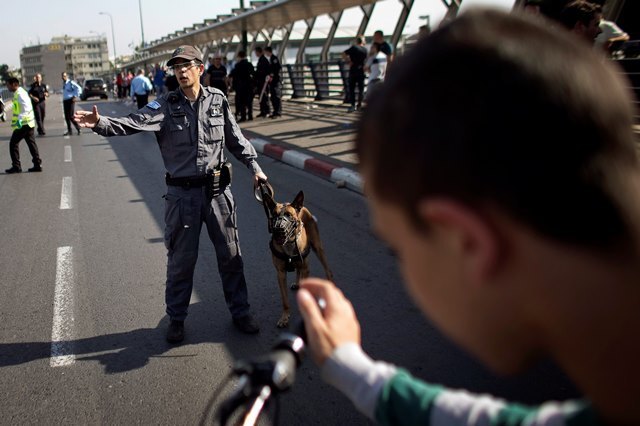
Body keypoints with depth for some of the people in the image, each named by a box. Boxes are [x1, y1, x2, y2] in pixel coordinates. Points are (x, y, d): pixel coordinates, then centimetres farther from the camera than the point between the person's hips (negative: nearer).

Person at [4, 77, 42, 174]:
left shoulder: (20, 94, -16)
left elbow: (27, 107, -28)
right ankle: (37, 165, 11)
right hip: (28, 123, 10)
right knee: (31, 143, 10)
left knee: (13, 143, -1)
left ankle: (16, 166, 2)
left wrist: (20, 118, -33)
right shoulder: (18, 93, 15)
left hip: (23, 123, -10)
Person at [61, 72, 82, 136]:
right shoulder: (63, 83, 14)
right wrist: (63, 99, 17)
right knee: (66, 117, 7)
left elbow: (79, 88, -20)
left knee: (71, 116, -11)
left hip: (70, 101, -8)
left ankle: (78, 128, 3)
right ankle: (69, 131, 13)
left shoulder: (71, 82, -11)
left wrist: (76, 96, -19)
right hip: (65, 101, 8)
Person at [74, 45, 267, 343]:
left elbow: (235, 139, 12)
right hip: (182, 193, -2)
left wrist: (254, 167, 10)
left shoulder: (217, 100, 2)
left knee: (230, 254, 12)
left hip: (217, 189, 2)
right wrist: (100, 123, -37)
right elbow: (133, 123, -20)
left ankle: (240, 312, 30)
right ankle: (176, 318, 27)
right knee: (181, 260, 8)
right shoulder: (166, 106, -5)